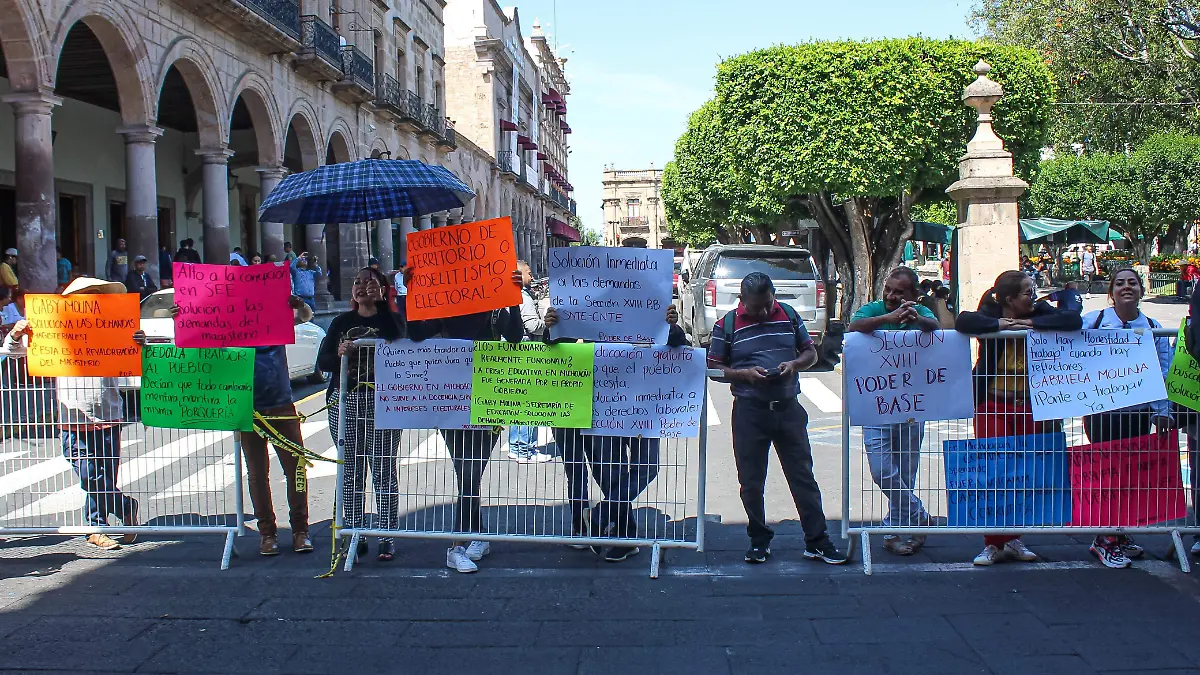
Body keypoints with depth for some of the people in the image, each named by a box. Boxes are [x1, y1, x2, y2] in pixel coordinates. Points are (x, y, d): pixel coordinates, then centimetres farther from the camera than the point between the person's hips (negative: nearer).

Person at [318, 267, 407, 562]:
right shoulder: (341, 322, 13)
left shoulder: (391, 318, 5)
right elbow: (322, 362, 7)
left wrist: (380, 302, -17)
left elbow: (397, 341, -18)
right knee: (351, 472, 7)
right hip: (344, 403, 3)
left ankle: (387, 537, 5)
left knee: (384, 472, -1)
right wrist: (340, 353, -14)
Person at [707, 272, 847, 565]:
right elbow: (714, 367, 0)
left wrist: (794, 364, -8)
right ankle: (760, 541, 21)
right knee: (751, 482, 6)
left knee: (803, 476, 4)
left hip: (788, 407, 2)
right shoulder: (726, 325, -1)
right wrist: (745, 373, -15)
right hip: (749, 410, -1)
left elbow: (811, 353, 14)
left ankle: (817, 541, 11)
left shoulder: (789, 316, 7)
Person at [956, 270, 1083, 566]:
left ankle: (1013, 539, 22)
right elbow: (963, 321, -26)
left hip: (1029, 408, 3)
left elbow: (1074, 320, -14)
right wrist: (1001, 324, -24)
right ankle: (993, 544, 6)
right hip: (993, 406, -3)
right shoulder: (991, 316, -7)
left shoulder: (1040, 312, 2)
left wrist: (1032, 323, -17)